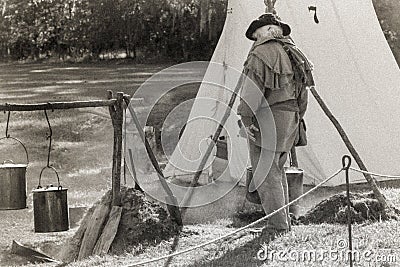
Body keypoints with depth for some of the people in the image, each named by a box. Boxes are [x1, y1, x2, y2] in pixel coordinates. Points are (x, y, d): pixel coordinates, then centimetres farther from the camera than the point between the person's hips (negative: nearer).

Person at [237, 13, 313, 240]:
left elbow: (251, 92, -18)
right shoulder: (293, 54, 14)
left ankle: (278, 225, -5)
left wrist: (245, 120, -14)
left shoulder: (260, 55, -11)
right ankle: (284, 219, 22)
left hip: (265, 120, -8)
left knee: (265, 173, -4)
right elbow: (302, 95, 18)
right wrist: (296, 121, 25)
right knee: (277, 169, 18)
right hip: (289, 119, 8)